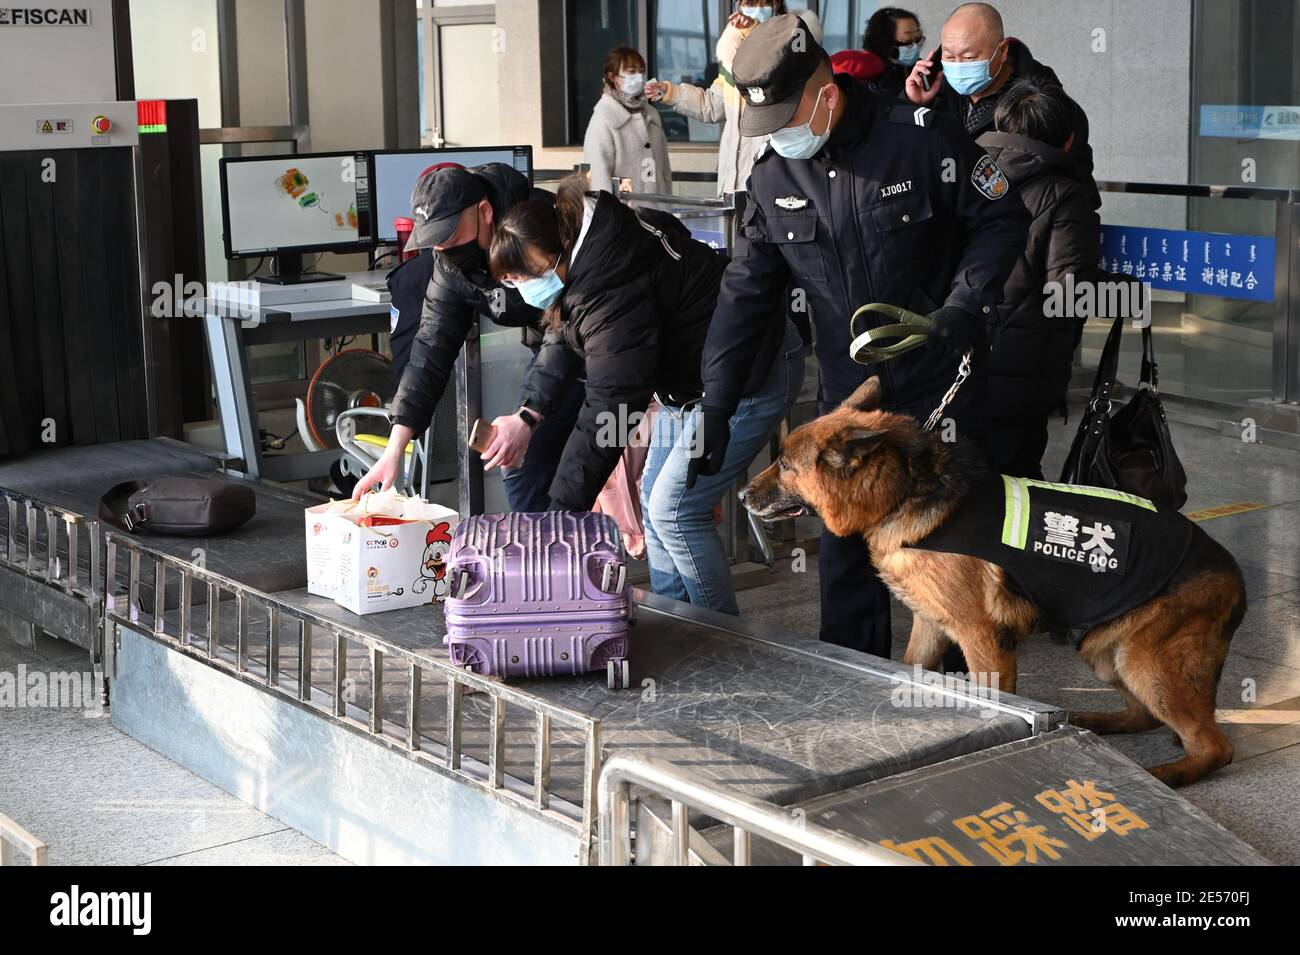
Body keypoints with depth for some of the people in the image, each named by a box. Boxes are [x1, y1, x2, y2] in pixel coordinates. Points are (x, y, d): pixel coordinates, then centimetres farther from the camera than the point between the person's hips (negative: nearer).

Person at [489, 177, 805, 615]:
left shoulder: (612, 288, -33)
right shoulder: (582, 260, -4)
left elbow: (610, 405, -35)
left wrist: (562, 510, -34)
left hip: (748, 377, -10)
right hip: (692, 377, 10)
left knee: (673, 509, -10)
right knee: (654, 498, 13)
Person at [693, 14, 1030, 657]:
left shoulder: (920, 138, -14)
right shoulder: (771, 179, -1)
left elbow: (1003, 219, -4)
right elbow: (743, 296, 3)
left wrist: (964, 308, -17)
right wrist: (712, 411, -1)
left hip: (942, 389, -3)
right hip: (847, 399, 4)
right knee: (845, 552, 7)